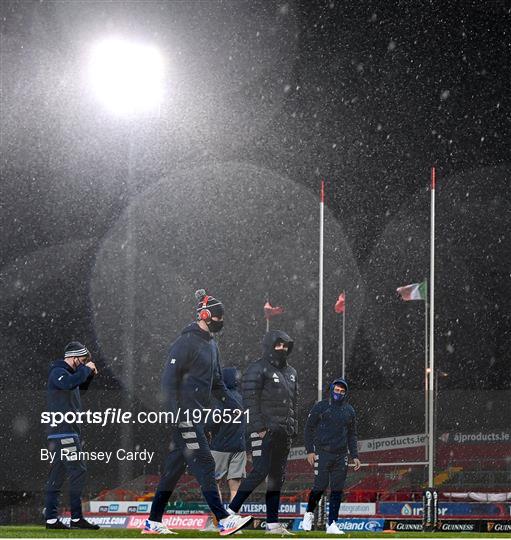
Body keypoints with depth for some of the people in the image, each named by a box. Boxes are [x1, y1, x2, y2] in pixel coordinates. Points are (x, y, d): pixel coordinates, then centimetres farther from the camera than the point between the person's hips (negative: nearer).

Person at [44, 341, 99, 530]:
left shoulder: (68, 372, 21)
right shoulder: (58, 372, -10)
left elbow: (81, 385, 36)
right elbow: (71, 382, -31)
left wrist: (90, 374, 18)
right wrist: (86, 368, -16)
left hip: (69, 432, 11)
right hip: (63, 433, -11)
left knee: (57, 476, 8)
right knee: (78, 471, -13)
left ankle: (51, 518, 7)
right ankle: (76, 518, -13)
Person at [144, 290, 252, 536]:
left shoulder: (211, 344, 18)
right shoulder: (186, 342, -12)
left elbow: (216, 381, 26)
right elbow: (169, 378, -16)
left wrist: (231, 402, 12)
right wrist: (175, 412, -21)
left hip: (197, 415, 10)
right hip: (184, 414, -10)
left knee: (175, 467, 10)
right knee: (204, 465, -12)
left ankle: (153, 522, 15)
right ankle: (224, 520, -15)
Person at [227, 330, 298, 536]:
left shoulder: (291, 372, 20)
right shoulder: (258, 370, -5)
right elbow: (250, 401, -12)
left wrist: (293, 430, 16)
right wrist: (259, 427, -19)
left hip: (283, 433, 8)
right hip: (265, 430, -8)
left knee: (277, 476, 7)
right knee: (260, 471, -16)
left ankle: (272, 523, 8)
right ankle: (231, 511, -10)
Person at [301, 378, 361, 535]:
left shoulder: (349, 411, 13)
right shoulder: (320, 407, 1)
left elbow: (352, 435, 18)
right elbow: (309, 428, 1)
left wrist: (355, 456, 9)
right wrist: (310, 451, -7)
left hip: (341, 455, 4)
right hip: (323, 453, -4)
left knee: (337, 490, -1)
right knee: (320, 486, -8)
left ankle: (332, 524, 2)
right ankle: (309, 513, 17)